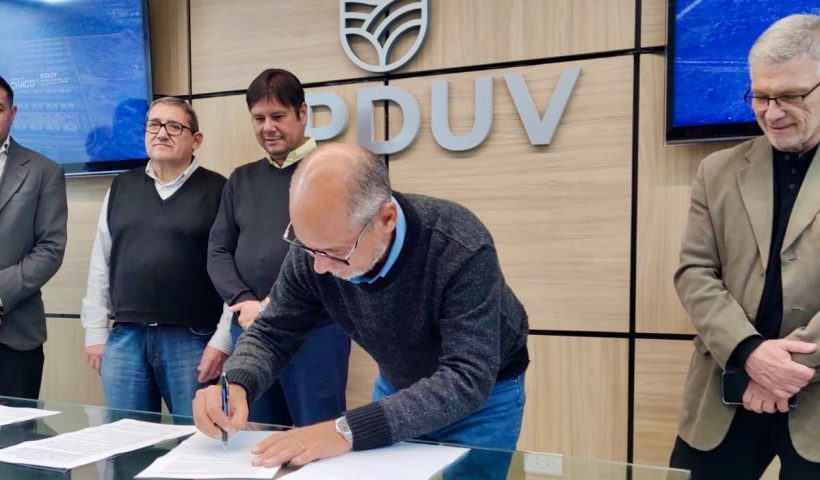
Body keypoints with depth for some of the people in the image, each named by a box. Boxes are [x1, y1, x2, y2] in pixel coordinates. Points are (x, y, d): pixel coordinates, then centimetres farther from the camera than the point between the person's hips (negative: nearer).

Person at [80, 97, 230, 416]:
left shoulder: (217, 190, -2)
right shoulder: (121, 187, 12)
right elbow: (101, 263, 13)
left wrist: (223, 339, -10)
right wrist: (95, 331, 10)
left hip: (192, 339, -4)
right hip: (125, 336, 4)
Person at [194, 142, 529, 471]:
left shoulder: (460, 248, -36)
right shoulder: (314, 247, -22)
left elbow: (467, 379, -40)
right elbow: (272, 333, -11)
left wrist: (349, 430, -49)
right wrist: (236, 385, -33)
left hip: (485, 393, -3)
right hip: (397, 387, 4)